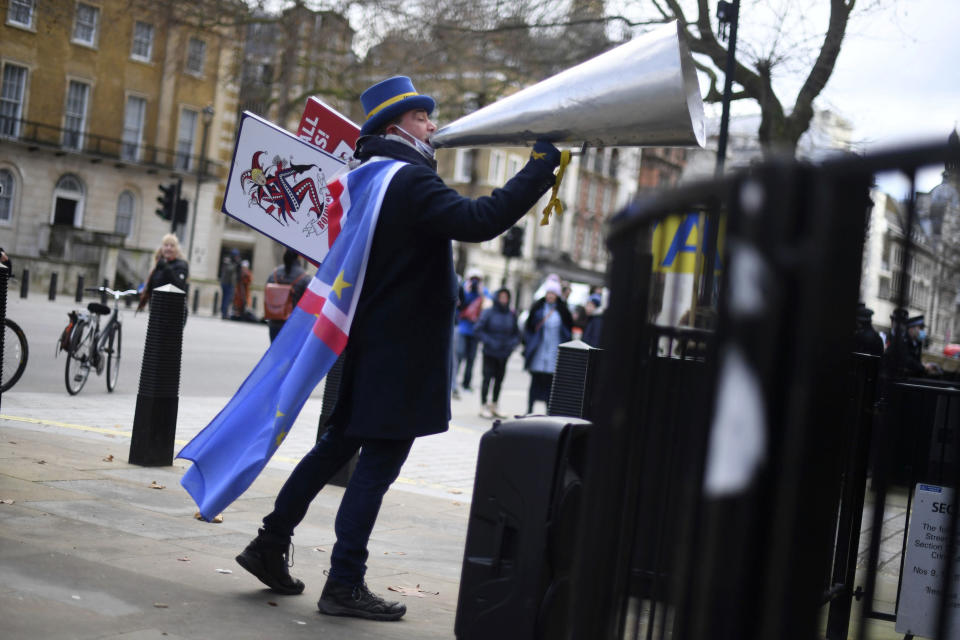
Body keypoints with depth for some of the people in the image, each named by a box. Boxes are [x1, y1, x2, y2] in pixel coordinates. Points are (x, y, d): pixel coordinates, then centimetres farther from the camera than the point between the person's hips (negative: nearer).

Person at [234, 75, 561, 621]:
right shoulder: (412, 182, -17)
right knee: (378, 463, -3)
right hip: (401, 351, -9)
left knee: (337, 446, 19)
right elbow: (478, 221, -29)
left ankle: (271, 545, 24)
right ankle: (345, 585, 2)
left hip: (365, 341, 9)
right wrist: (541, 167, -24)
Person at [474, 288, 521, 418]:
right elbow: (478, 330, -8)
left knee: (499, 379, 7)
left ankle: (495, 406, 20)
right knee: (487, 378, 0)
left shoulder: (511, 315, 5)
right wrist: (489, 342, -15)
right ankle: (484, 407, 9)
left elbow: (516, 333, 14)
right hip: (490, 353, -3)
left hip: (504, 354, 3)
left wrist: (513, 343, -5)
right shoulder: (488, 313, -7)